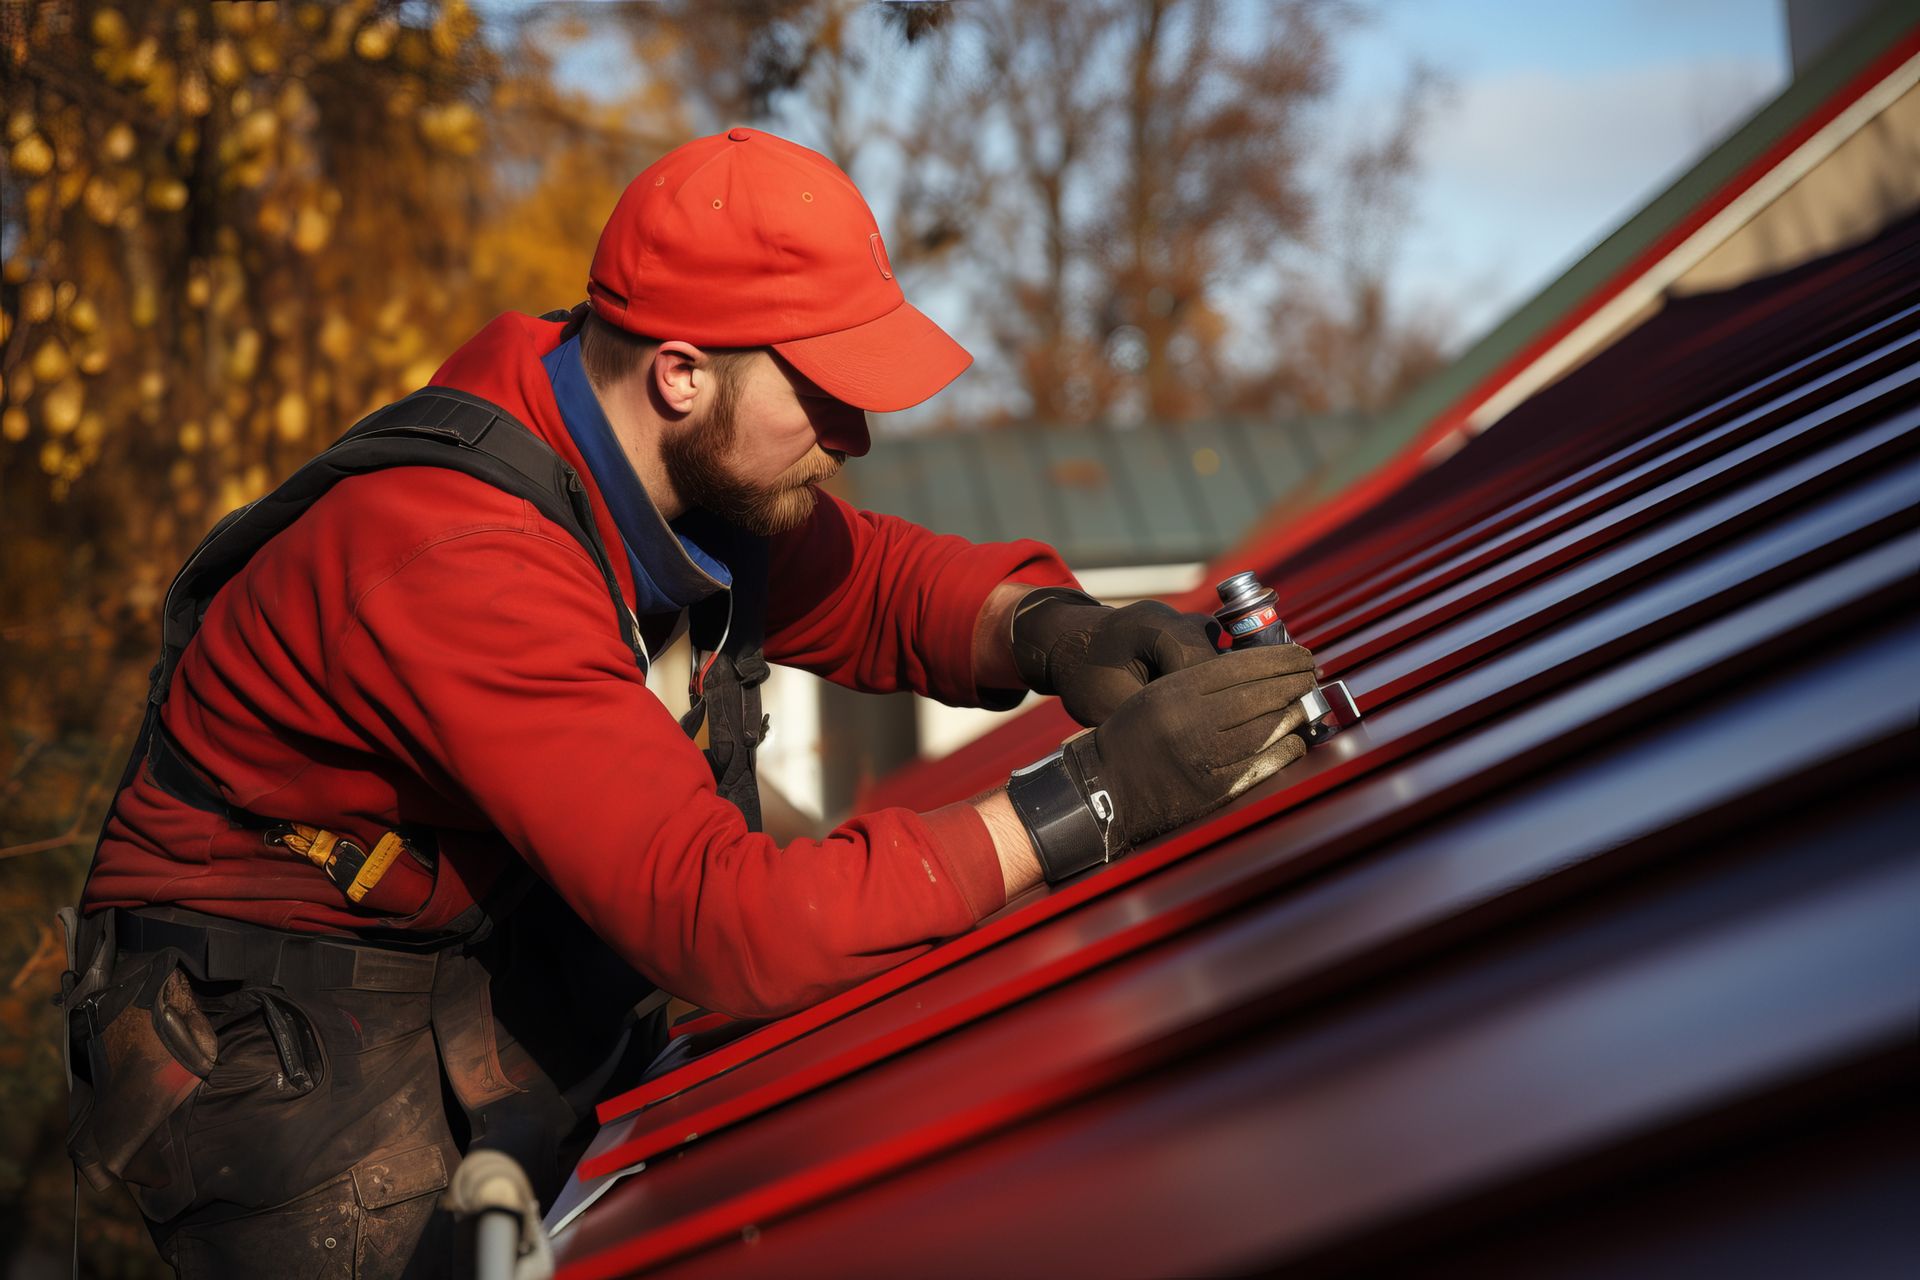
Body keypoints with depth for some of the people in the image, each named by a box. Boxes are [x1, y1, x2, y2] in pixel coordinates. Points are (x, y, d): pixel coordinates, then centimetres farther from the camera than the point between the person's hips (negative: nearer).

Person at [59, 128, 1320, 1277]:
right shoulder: (458, 556, -32)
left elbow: (875, 582, 10)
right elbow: (728, 921, -38)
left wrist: (1049, 630, -14)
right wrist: (1091, 797, -37)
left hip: (501, 972, 7)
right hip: (271, 1038, -7)